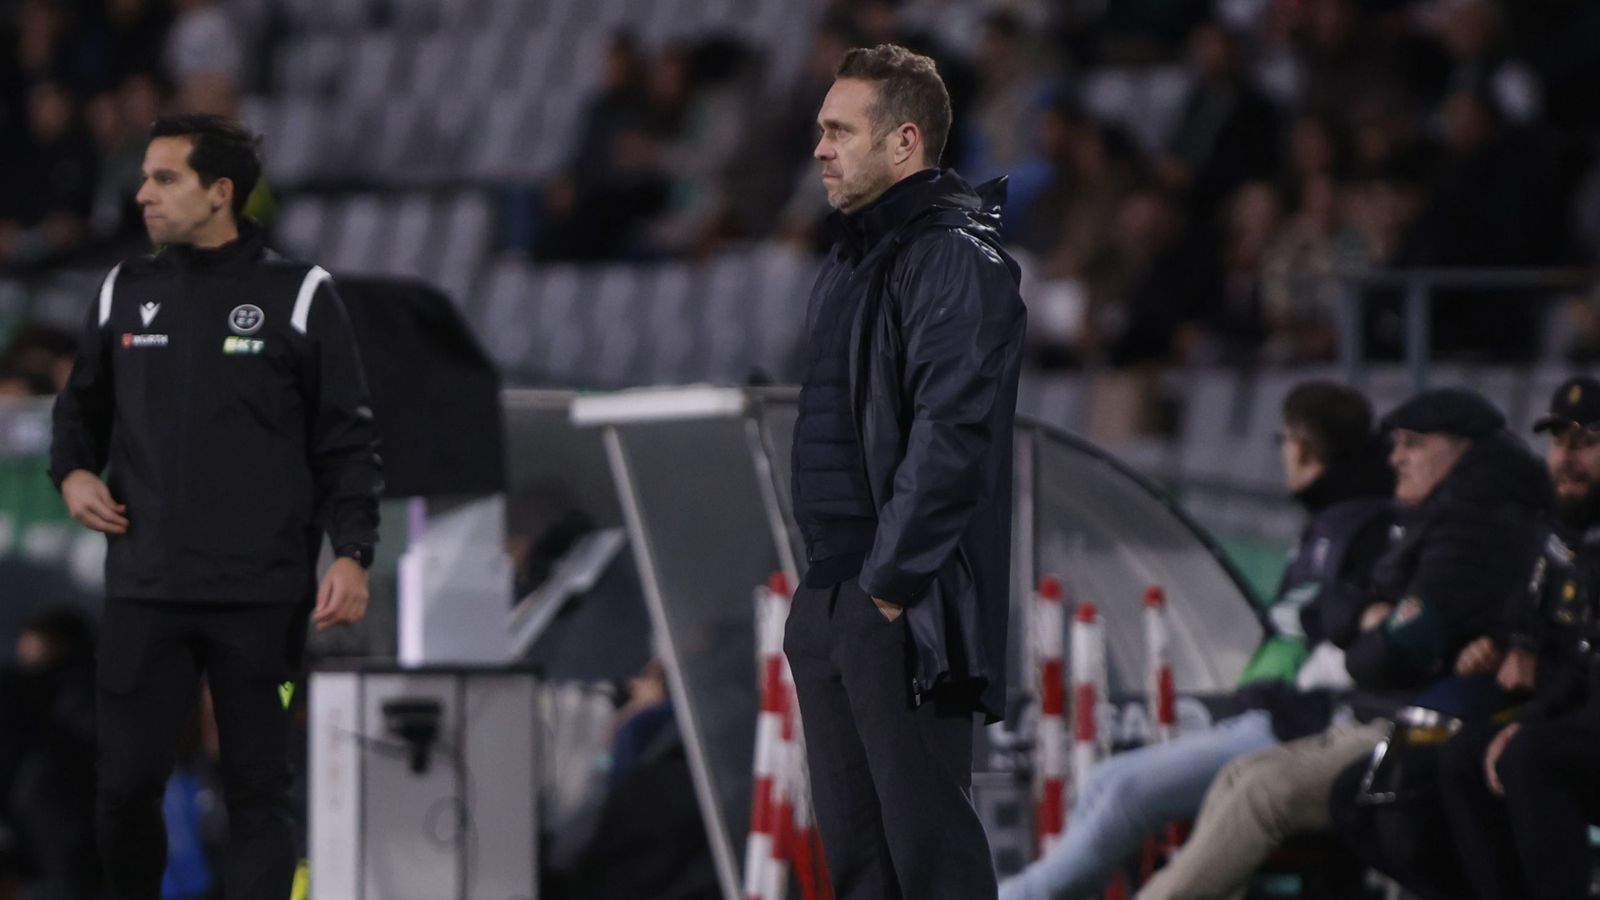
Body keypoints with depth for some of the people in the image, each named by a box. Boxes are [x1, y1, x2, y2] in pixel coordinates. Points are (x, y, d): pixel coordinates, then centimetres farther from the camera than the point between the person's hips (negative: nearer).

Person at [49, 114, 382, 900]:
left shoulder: (298, 297, 0)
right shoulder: (125, 293, 9)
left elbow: (347, 441, 1)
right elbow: (82, 406, 23)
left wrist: (351, 554, -9)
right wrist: (72, 472, 2)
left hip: (263, 598, -2)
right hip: (144, 593, 3)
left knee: (258, 791, 2)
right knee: (124, 784, -1)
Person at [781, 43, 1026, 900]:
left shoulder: (956, 259, -12)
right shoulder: (851, 257, 18)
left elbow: (949, 436, -20)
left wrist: (890, 580, -19)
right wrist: (823, 580, 17)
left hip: (903, 605, -10)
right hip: (827, 598, 10)